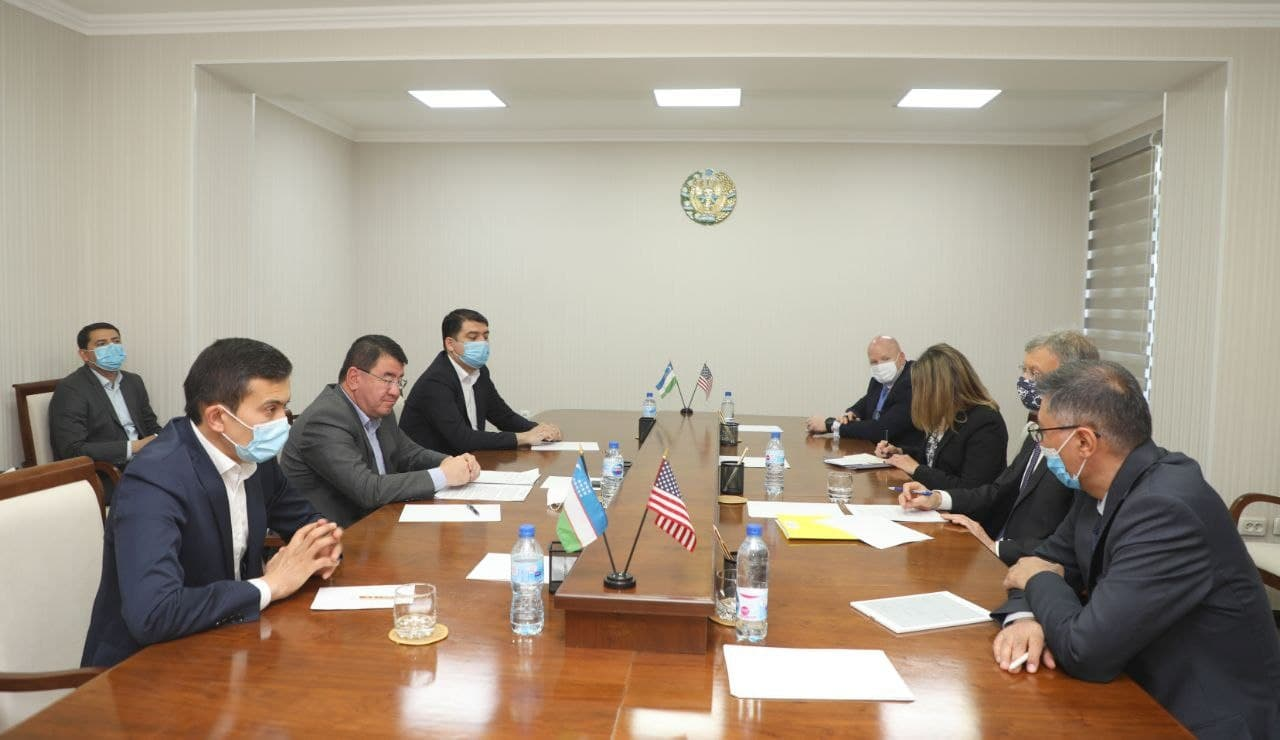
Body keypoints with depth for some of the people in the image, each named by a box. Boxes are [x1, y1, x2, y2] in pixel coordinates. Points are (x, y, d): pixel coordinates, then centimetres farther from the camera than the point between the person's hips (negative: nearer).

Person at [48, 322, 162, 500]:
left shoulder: (133, 382, 16)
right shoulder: (70, 390, -6)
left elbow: (152, 428, 19)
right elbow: (73, 450, -14)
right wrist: (134, 447, -19)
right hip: (102, 477, -7)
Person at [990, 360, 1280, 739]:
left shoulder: (1166, 508, -28)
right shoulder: (1100, 485, -2)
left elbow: (1085, 650, -29)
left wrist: (1038, 580, -10)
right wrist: (1023, 617, -14)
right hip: (1147, 695, 7)